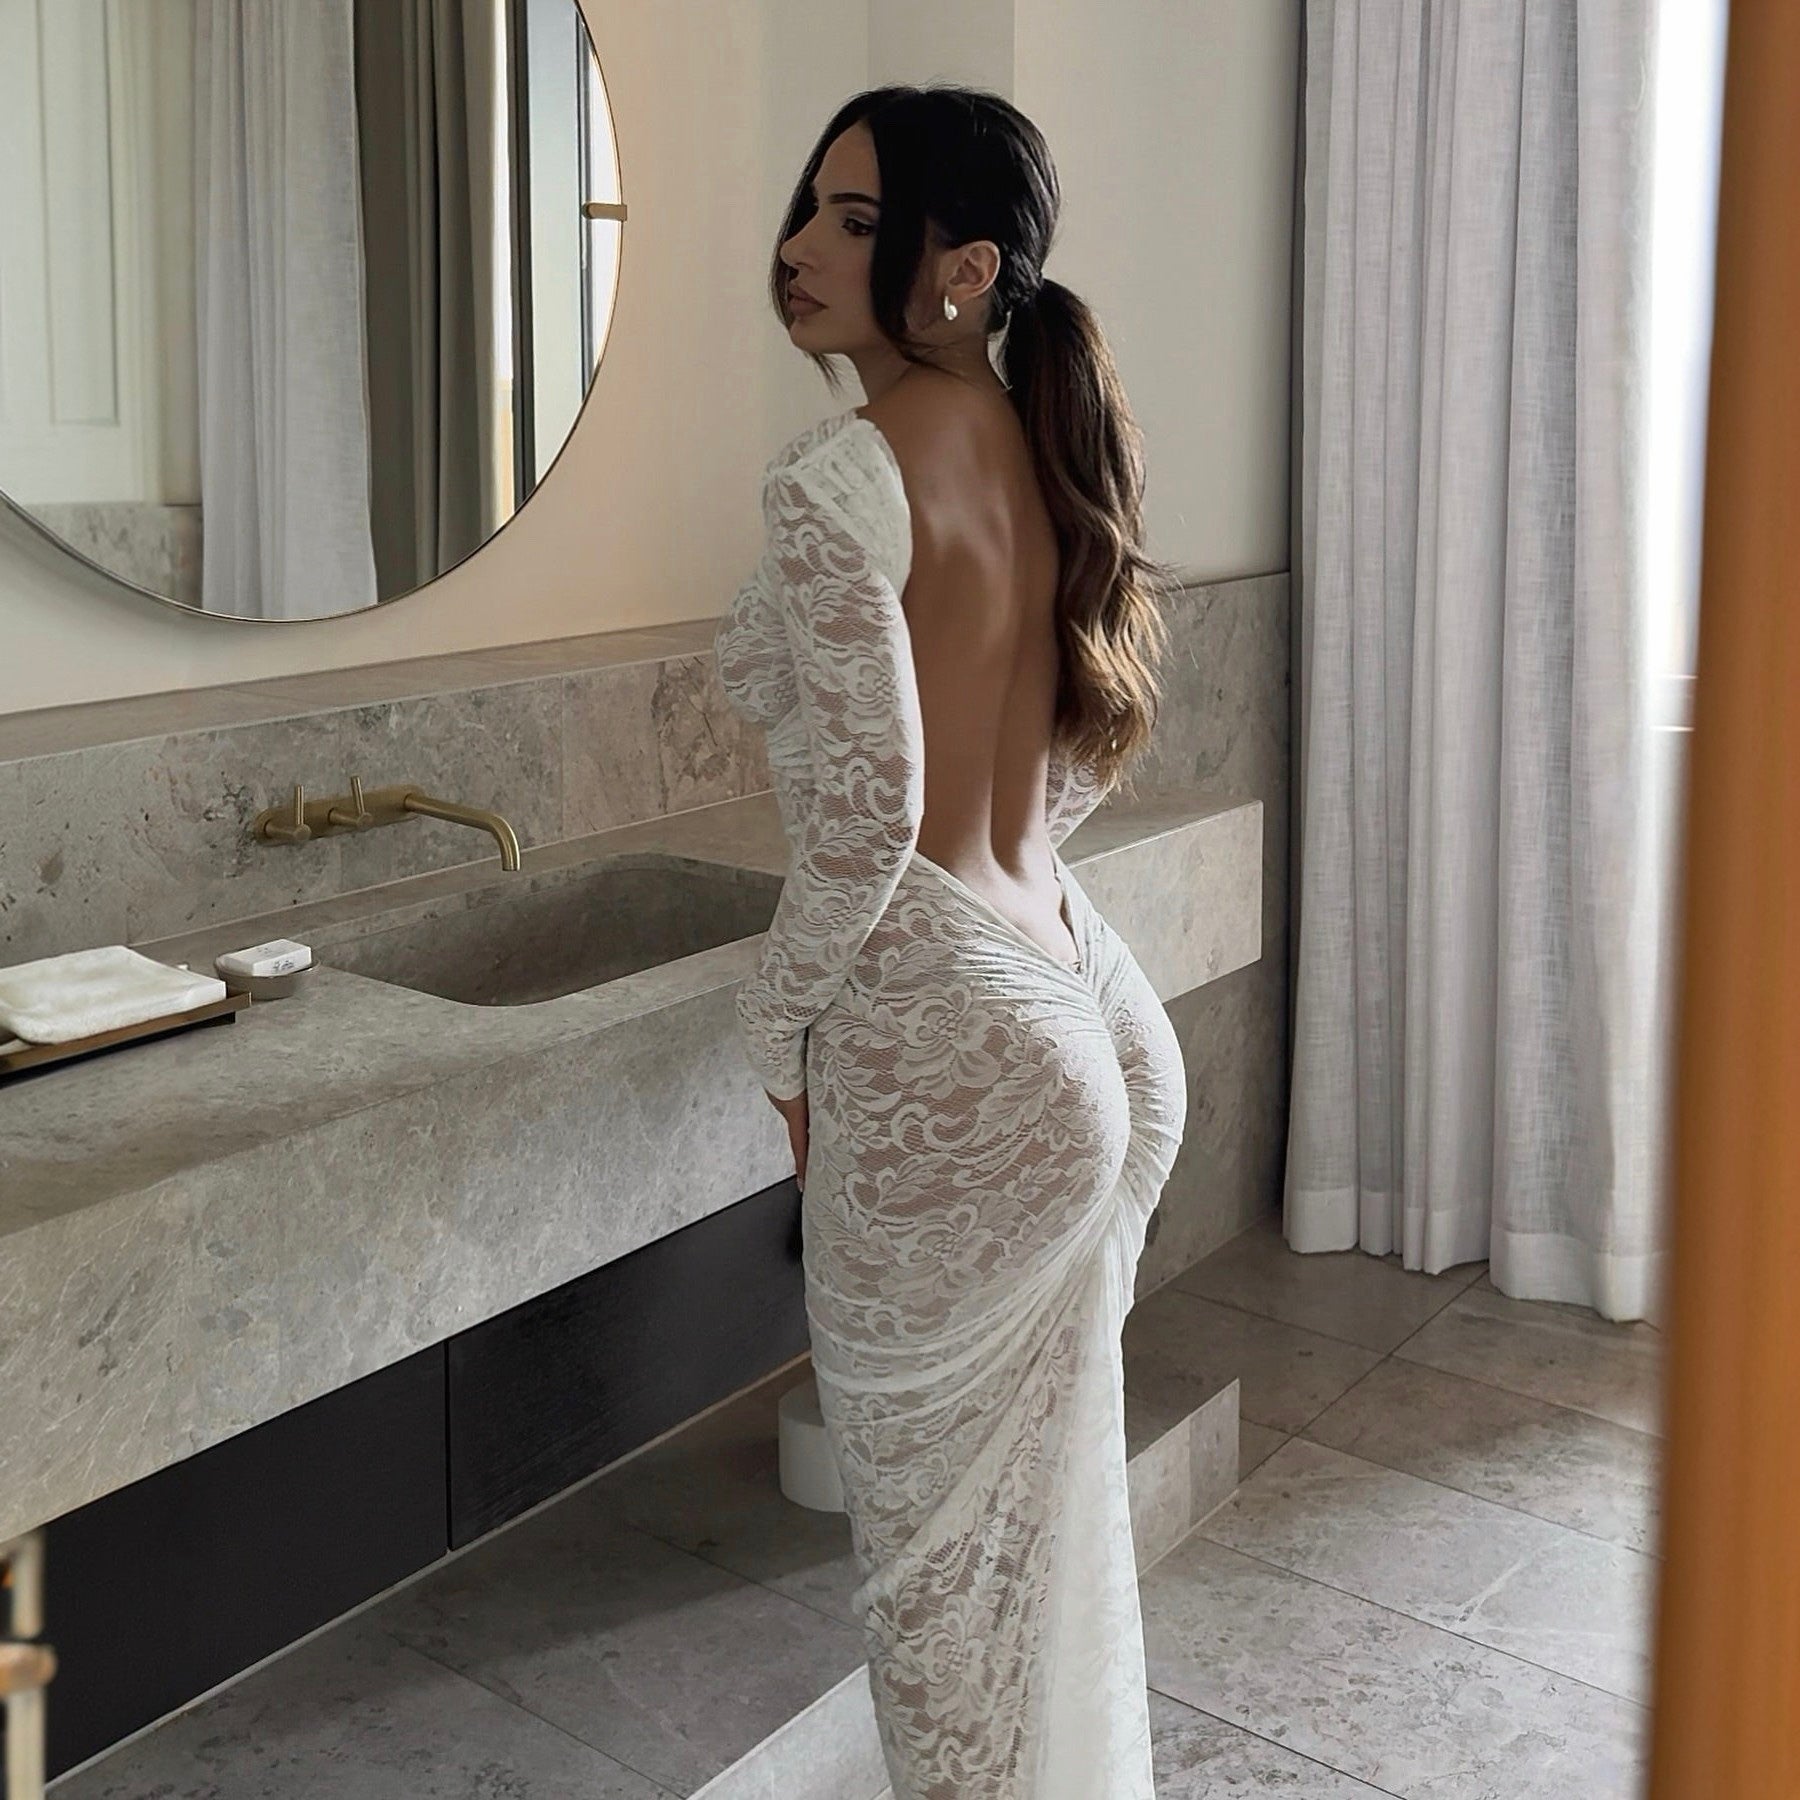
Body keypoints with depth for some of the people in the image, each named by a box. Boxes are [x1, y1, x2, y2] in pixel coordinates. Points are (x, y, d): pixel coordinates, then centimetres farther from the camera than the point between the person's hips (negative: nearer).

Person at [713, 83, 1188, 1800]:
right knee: (1047, 1494, 24)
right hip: (1092, 1020, 9)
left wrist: (774, 1023, -6)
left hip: (949, 1053, -9)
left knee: (936, 1530, 11)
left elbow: (868, 812, -20)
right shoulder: (1034, 444, 9)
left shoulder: (840, 471, -16)